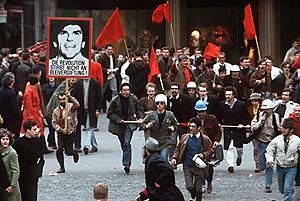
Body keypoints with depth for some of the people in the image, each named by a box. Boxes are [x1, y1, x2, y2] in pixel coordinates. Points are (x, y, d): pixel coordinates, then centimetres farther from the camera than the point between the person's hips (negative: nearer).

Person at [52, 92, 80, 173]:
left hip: (70, 133, -3)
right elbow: (54, 122, 5)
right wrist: (61, 129, -11)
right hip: (61, 133, 3)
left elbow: (77, 105, -28)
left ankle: (75, 152, 34)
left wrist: (70, 97, -38)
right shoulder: (56, 111, 5)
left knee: (68, 152, -3)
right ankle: (62, 167, 5)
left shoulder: (70, 107, -5)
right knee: (59, 150, -10)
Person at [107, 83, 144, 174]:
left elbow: (139, 109, 11)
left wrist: (140, 118, -4)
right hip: (118, 125, 1)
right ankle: (127, 161, 27)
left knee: (126, 143, -16)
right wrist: (118, 120, -14)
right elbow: (110, 114, -2)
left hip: (129, 124, -1)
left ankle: (126, 164, -19)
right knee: (123, 144, 10)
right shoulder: (115, 100, -9)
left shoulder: (133, 99, -5)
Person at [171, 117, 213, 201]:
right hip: (187, 166, 1)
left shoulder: (205, 139, -4)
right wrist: (174, 158, -2)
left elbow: (210, 151, 6)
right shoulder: (185, 137, 1)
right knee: (189, 187, -8)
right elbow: (178, 149, 12)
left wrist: (203, 155, -13)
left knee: (198, 189, 2)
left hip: (199, 167, -1)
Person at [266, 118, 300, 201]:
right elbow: (269, 150, 0)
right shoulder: (277, 140, -8)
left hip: (291, 168, -3)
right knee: (282, 190, 18)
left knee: (287, 189, -13)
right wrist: (270, 159, -18)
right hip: (280, 167, 3)